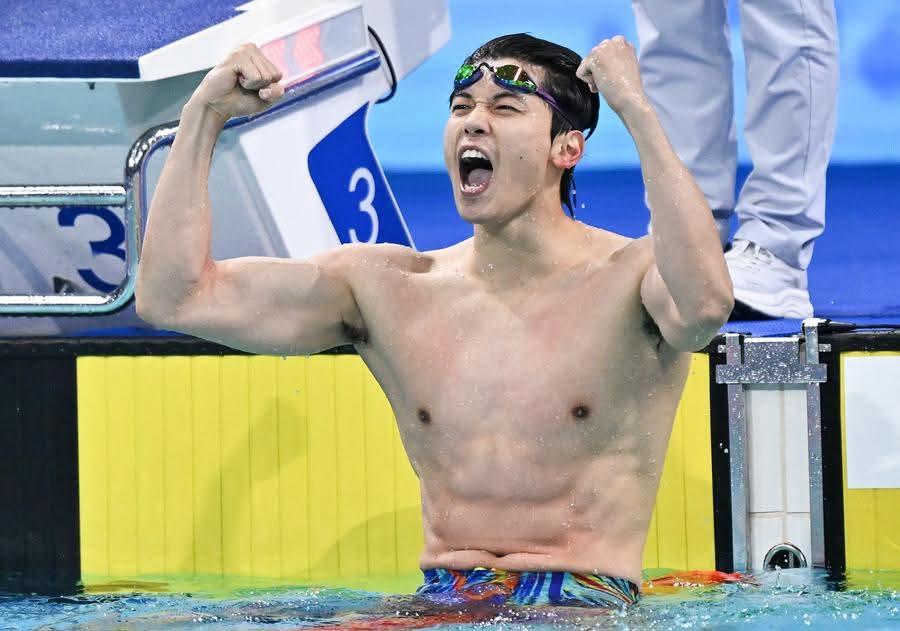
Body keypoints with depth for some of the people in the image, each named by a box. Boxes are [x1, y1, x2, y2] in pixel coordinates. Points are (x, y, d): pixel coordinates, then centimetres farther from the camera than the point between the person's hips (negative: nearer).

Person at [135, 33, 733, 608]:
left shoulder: (628, 279, -4)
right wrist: (206, 113, 2)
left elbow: (706, 304, -31)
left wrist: (636, 108, -24)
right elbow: (174, 297, 5)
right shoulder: (384, 285, 9)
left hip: (585, 608, -4)